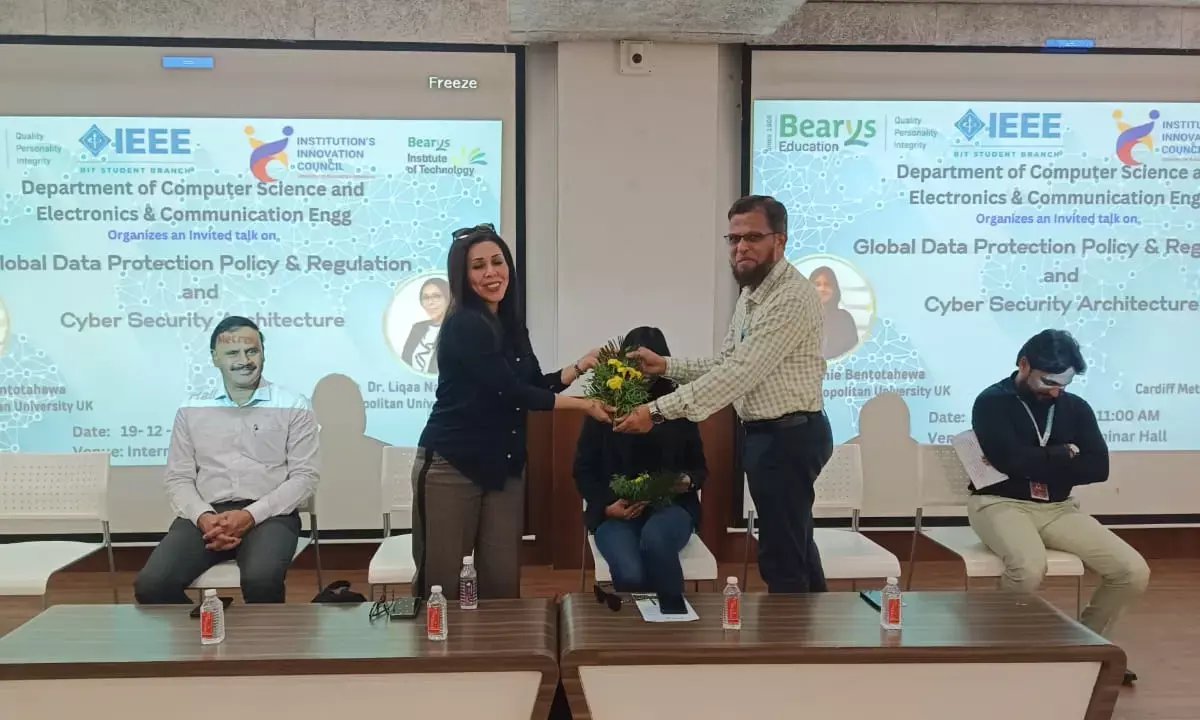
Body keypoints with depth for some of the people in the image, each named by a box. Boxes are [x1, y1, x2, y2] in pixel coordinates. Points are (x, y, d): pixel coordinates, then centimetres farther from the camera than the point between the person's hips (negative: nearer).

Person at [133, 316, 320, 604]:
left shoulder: (294, 406, 5)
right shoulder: (191, 411, 13)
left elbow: (305, 477, -1)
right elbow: (178, 479, 11)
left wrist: (250, 515, -14)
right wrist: (204, 517, -12)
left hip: (269, 515, -3)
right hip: (206, 515, 3)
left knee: (261, 580, -35)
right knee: (151, 585, -22)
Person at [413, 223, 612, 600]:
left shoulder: (511, 324, 9)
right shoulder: (464, 325, -15)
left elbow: (534, 385, 17)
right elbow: (511, 392, -18)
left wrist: (581, 366, 5)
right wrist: (584, 404, -12)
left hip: (505, 466, 7)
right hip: (451, 466, -7)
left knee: (503, 582, 5)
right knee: (441, 583, 1)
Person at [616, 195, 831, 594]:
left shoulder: (792, 298, -21)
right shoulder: (749, 295, 14)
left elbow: (741, 372, -27)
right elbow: (726, 363, 15)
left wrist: (659, 410, -27)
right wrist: (666, 366, 0)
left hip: (788, 436, -10)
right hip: (766, 434, 10)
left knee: (781, 559, -3)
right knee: (795, 546, 20)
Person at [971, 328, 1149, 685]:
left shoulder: (1076, 407, 10)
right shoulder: (992, 402, -4)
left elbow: (1098, 468, -1)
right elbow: (1009, 460, -19)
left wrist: (1033, 464, -11)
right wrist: (1065, 453, -5)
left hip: (1059, 508, 5)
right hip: (1001, 504, -5)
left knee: (1134, 572, -12)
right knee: (1029, 568, -37)